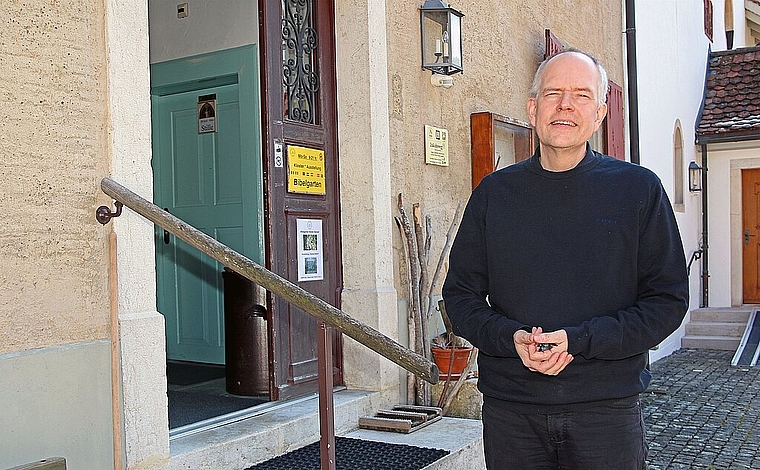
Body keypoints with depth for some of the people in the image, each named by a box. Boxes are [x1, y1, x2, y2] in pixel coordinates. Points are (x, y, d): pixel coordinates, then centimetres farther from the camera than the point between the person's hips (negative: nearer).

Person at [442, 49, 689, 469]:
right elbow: (460, 294, 7)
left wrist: (580, 341, -15)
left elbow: (668, 299, -2)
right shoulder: (493, 193, 4)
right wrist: (510, 338, -13)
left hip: (606, 407, -1)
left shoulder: (639, 189, 0)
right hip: (509, 408, 1)